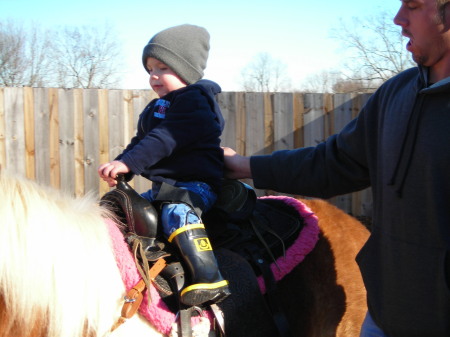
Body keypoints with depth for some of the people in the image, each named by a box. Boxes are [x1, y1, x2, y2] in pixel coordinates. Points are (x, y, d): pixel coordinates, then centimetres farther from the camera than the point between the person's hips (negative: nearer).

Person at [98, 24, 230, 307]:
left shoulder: (195, 101, -12)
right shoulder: (155, 109, 20)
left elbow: (164, 140, -24)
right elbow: (140, 142, 25)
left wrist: (128, 163, -31)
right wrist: (119, 170, 10)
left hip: (197, 183, -11)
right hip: (165, 185, 11)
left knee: (176, 210, -37)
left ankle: (210, 278, -47)